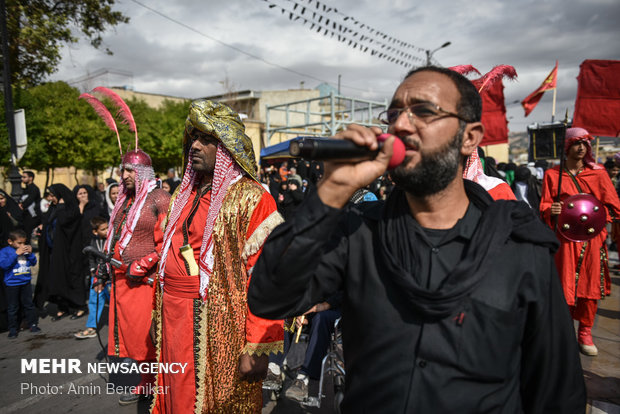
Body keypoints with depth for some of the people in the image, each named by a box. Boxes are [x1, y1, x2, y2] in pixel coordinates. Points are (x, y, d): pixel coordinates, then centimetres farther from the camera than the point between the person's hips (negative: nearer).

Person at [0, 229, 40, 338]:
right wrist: (16, 253, -26)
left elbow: (33, 263, 5)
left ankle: (33, 324, 24)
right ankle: (13, 329, 18)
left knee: (29, 304, 13)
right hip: (12, 284, -3)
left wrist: (30, 253, -13)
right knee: (13, 308, 7)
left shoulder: (25, 249, 1)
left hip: (26, 282, 3)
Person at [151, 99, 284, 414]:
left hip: (220, 327, -6)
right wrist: (158, 319, 14)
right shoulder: (185, 196, 11)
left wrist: (257, 349, -20)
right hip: (174, 324, 7)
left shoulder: (251, 200, -13)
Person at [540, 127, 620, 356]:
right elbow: (544, 206, 4)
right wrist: (551, 210, -18)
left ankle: (585, 333, 22)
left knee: (591, 286, 5)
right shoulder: (552, 174, 5)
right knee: (565, 286, -4)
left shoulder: (598, 173, 9)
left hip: (593, 237, 2)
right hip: (566, 237, -2)